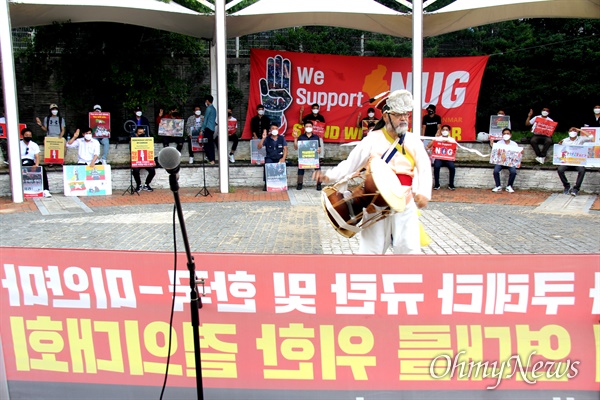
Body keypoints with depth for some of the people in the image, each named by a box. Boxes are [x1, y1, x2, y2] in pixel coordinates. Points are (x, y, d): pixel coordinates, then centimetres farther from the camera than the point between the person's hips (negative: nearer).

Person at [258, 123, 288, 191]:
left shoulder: (282, 138, 9)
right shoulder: (267, 138, 6)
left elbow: (285, 149, 5)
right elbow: (259, 147, -3)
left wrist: (283, 158, -10)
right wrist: (263, 138, -15)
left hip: (279, 158, 0)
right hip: (269, 158, 0)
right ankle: (266, 184, -21)